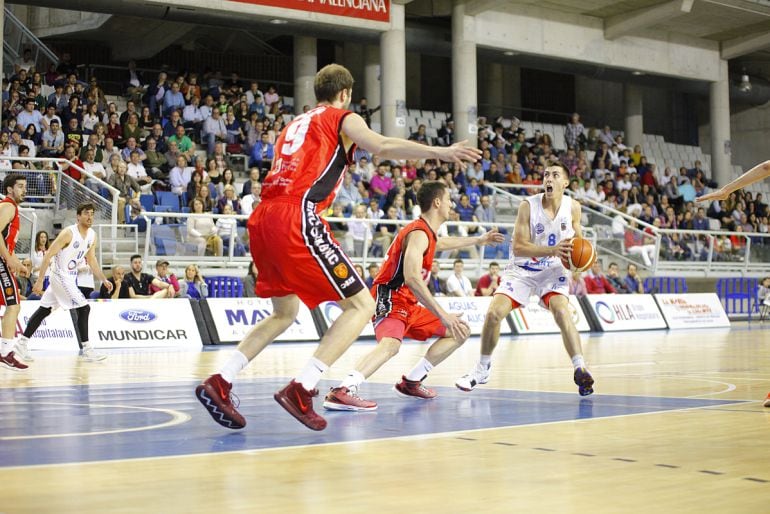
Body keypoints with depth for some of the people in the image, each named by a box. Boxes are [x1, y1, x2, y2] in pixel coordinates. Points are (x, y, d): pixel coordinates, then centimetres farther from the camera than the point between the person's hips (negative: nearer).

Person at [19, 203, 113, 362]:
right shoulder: (68, 233, -20)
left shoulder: (92, 235, 3)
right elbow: (48, 256, -19)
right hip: (61, 276, -8)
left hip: (70, 277, 8)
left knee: (44, 310, 14)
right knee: (83, 308, -14)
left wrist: (103, 280, 7)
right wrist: (39, 281, -20)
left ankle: (22, 343, 23)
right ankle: (86, 350, -10)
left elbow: (91, 260, 15)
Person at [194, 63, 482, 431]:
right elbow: (383, 146, -9)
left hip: (263, 216, 8)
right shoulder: (344, 119, 11)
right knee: (361, 305, -2)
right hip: (298, 217, -8)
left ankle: (219, 383, 13)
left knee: (285, 312, 24)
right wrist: (439, 152, -11)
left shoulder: (295, 124, 31)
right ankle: (301, 391, -14)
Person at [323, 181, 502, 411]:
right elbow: (412, 277, -32)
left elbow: (442, 243, 44)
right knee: (390, 344, -38)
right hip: (391, 300, -10)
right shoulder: (418, 234, -17)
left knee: (459, 332, 16)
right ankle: (341, 391, -50)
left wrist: (479, 240, 53)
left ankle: (411, 382, 16)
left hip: (409, 304, 10)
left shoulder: (428, 233, 16)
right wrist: (442, 315, -33)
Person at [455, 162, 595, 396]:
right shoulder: (528, 206, -16)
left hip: (553, 269, 0)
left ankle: (580, 370, -22)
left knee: (563, 312, -26)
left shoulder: (573, 207, -8)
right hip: (522, 269, 0)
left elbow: (578, 239, 8)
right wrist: (552, 250, -33)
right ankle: (482, 369, 10)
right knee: (494, 313, -10)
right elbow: (518, 246, -20)